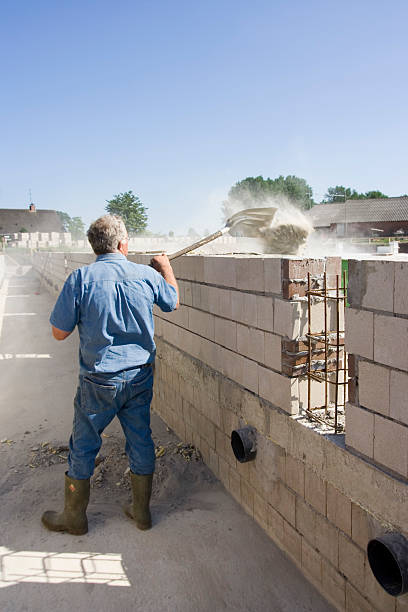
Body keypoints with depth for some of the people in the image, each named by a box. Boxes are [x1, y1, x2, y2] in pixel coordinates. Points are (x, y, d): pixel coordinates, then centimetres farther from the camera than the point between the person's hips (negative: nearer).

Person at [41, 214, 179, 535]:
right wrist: (167, 268, 29)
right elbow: (174, 302, 15)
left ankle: (74, 517, 31)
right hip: (140, 376, 3)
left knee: (84, 446, 14)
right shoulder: (148, 275, -5)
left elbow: (59, 332, -9)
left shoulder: (81, 278, -14)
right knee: (141, 440, 16)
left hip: (99, 380, -2)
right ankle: (142, 511, 31)